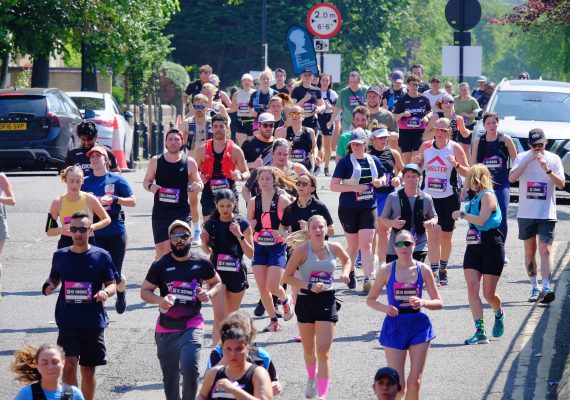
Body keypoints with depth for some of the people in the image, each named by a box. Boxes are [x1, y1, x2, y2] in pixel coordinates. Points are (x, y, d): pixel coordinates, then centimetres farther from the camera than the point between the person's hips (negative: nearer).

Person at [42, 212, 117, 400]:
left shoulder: (101, 256, -1)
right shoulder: (60, 256, 4)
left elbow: (112, 285, 3)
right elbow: (54, 279, 16)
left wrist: (106, 292, -19)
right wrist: (49, 286, -7)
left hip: (94, 321, 0)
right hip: (67, 321, 0)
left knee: (88, 370, 9)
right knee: (69, 365, -16)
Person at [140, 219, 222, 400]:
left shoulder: (202, 263, 0)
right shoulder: (160, 265, -2)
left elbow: (217, 283, 16)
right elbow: (145, 291, 4)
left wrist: (209, 293, -7)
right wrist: (159, 300, -17)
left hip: (192, 326, -1)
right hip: (166, 329, 2)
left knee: (190, 368, -22)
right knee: (170, 378, 10)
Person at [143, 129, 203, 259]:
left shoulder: (189, 162, 3)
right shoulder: (156, 161, 4)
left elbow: (199, 183, 11)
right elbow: (146, 182, 12)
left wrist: (198, 186, -13)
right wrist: (150, 187, -12)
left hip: (182, 213, -1)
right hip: (160, 212, 1)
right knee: (162, 249, 0)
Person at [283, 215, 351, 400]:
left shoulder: (334, 248, -2)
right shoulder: (302, 250, -11)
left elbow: (347, 260, 21)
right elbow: (287, 277, -9)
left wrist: (345, 273, 1)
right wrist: (309, 286, -20)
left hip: (327, 301, 0)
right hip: (306, 300, 0)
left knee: (323, 351, -9)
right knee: (308, 349, 16)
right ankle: (312, 378, 46)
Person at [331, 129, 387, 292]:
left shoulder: (373, 160, 6)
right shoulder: (345, 162, -5)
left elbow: (383, 177, 23)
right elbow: (334, 185, -9)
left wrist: (380, 181, -1)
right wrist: (354, 188, -19)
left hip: (368, 207, 2)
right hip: (348, 209, -2)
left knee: (366, 244, -9)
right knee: (353, 245, 11)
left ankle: (368, 279, -16)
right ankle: (349, 273, 36)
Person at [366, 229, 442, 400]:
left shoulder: (423, 270, -1)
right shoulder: (386, 270, -3)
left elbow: (439, 302, 4)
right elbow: (370, 299, 6)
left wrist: (423, 303, -17)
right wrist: (384, 308, -15)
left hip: (419, 326, 1)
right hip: (395, 326, -1)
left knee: (414, 382, 0)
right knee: (397, 386, -4)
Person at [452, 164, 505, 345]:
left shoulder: (488, 196, -11)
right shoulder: (476, 197, 15)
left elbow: (481, 220, -21)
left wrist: (461, 214, -11)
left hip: (491, 247, -8)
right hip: (474, 248, 8)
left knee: (489, 293, -1)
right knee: (472, 288, -8)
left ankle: (499, 315, 32)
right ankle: (480, 331, -9)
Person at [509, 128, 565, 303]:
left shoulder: (554, 159, 1)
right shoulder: (522, 157, 2)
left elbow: (561, 184, -5)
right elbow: (511, 178, -13)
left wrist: (547, 169, -19)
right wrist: (529, 159, -18)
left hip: (546, 214, -2)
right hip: (526, 213, 2)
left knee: (545, 250, -12)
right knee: (530, 250, 9)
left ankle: (545, 289, -20)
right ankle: (534, 288, 19)